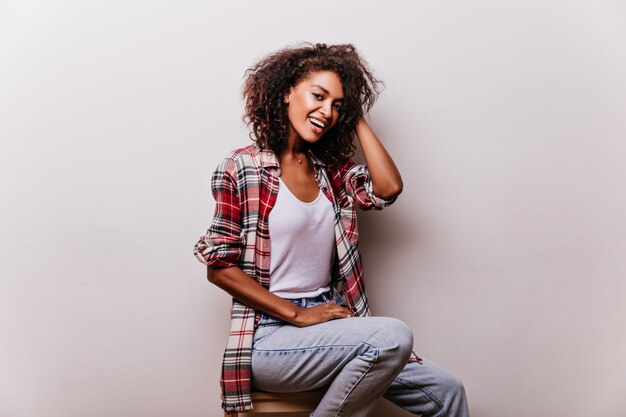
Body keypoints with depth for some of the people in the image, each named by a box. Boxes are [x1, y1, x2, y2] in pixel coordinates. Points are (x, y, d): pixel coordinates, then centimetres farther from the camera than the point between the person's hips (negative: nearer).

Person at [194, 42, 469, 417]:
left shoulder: (332, 170, 11)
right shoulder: (244, 168, -5)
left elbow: (389, 188, -8)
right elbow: (220, 267, -8)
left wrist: (356, 116, 2)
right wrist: (298, 315, -14)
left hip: (331, 318, 6)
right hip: (271, 335, -6)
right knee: (394, 336, -28)